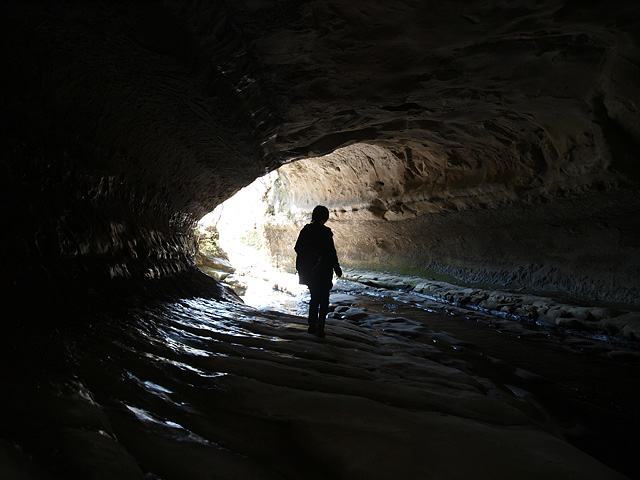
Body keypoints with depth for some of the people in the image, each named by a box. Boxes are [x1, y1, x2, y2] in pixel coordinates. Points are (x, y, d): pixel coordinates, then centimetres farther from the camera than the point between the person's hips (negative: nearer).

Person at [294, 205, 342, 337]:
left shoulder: (305, 230, 2)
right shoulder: (325, 232, -15)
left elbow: (297, 248, 8)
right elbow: (331, 253, -14)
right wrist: (337, 268, -3)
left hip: (307, 271, 5)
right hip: (322, 271, -5)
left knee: (314, 297, 18)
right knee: (324, 298, 6)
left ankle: (312, 325, 17)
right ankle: (320, 322, -13)